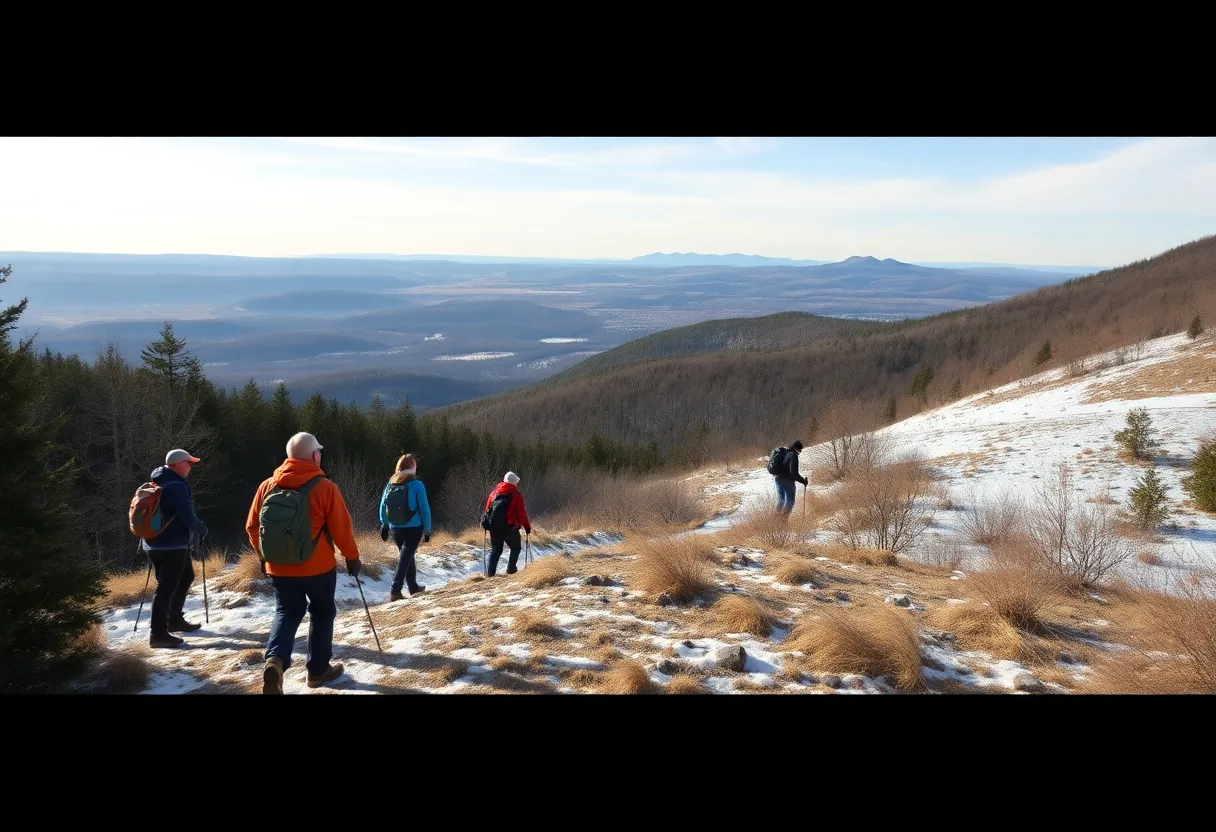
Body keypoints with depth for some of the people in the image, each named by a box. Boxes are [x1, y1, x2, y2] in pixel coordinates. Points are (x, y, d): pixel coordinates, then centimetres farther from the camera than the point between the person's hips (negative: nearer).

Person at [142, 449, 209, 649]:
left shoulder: (156, 483, 12)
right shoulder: (177, 486, -19)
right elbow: (187, 516, -21)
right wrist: (201, 529, -3)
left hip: (156, 543, 10)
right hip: (172, 545, -10)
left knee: (186, 577, 24)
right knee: (166, 587, -7)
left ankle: (174, 620, 32)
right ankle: (158, 634, -6)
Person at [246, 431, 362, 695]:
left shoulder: (267, 486, 0)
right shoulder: (325, 487, -12)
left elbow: (252, 526, 7)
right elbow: (342, 529, -10)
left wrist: (264, 556, 22)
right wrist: (352, 558, 5)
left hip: (278, 567, 3)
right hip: (318, 567, -3)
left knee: (286, 613, 15)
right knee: (322, 613, 16)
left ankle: (275, 660, -10)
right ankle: (318, 669, 21)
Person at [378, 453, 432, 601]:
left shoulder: (391, 483, 4)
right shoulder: (416, 484, -10)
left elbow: (383, 506, 7)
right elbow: (424, 509, -10)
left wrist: (384, 525, 15)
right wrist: (428, 529, -3)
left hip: (395, 528, 5)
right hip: (413, 528, -5)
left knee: (406, 555, 20)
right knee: (405, 557, -5)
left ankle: (413, 586, 31)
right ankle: (395, 591, -16)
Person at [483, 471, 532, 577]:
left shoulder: (495, 492, 9)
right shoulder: (516, 494, -5)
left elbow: (487, 509, 12)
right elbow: (521, 513, -7)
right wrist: (527, 526, 0)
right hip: (510, 527, -4)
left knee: (495, 550, 14)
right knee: (515, 548, 15)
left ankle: (490, 572, 3)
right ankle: (511, 569, 6)